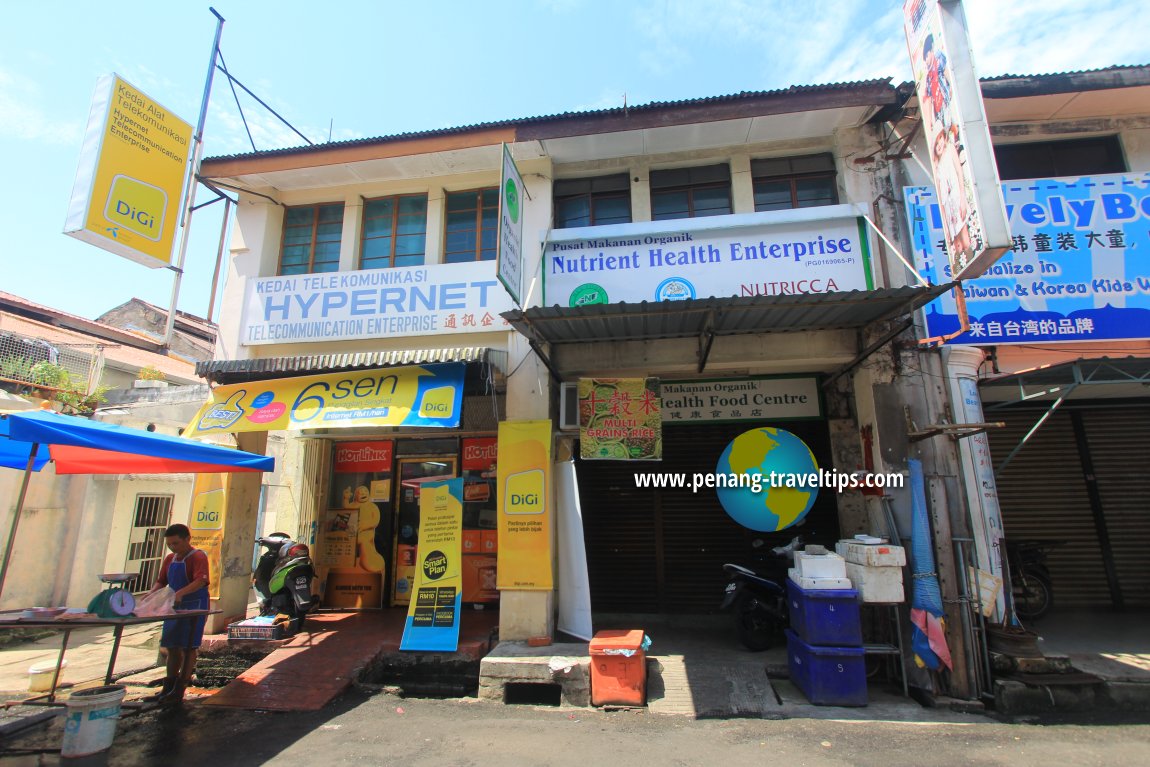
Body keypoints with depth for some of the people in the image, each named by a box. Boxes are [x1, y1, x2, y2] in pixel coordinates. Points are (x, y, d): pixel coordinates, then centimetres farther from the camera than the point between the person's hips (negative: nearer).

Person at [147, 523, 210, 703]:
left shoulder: (198, 557, -14)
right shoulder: (170, 559, 11)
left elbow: (201, 581, -28)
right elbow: (161, 581, 16)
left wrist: (181, 592, -41)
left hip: (195, 607, -8)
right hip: (175, 607, 8)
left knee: (188, 648, -1)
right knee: (172, 647, 15)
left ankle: (179, 689, 7)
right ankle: (168, 686, 29)